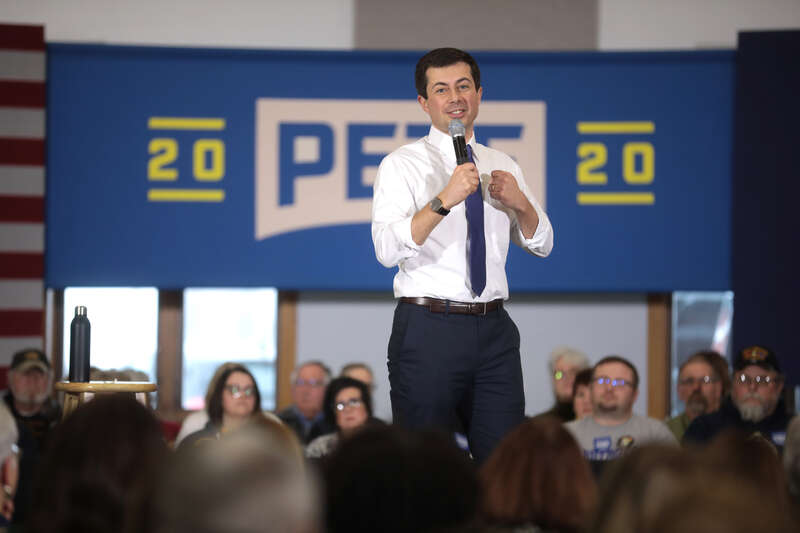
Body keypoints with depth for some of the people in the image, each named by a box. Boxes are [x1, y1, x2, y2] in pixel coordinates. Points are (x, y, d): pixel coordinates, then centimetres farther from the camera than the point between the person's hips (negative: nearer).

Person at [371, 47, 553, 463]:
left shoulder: (502, 167, 15)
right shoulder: (402, 165, -2)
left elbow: (541, 244, 16)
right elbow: (387, 249, -17)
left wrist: (519, 202, -3)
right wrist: (444, 200, -28)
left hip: (494, 331, 4)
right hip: (428, 330, -4)